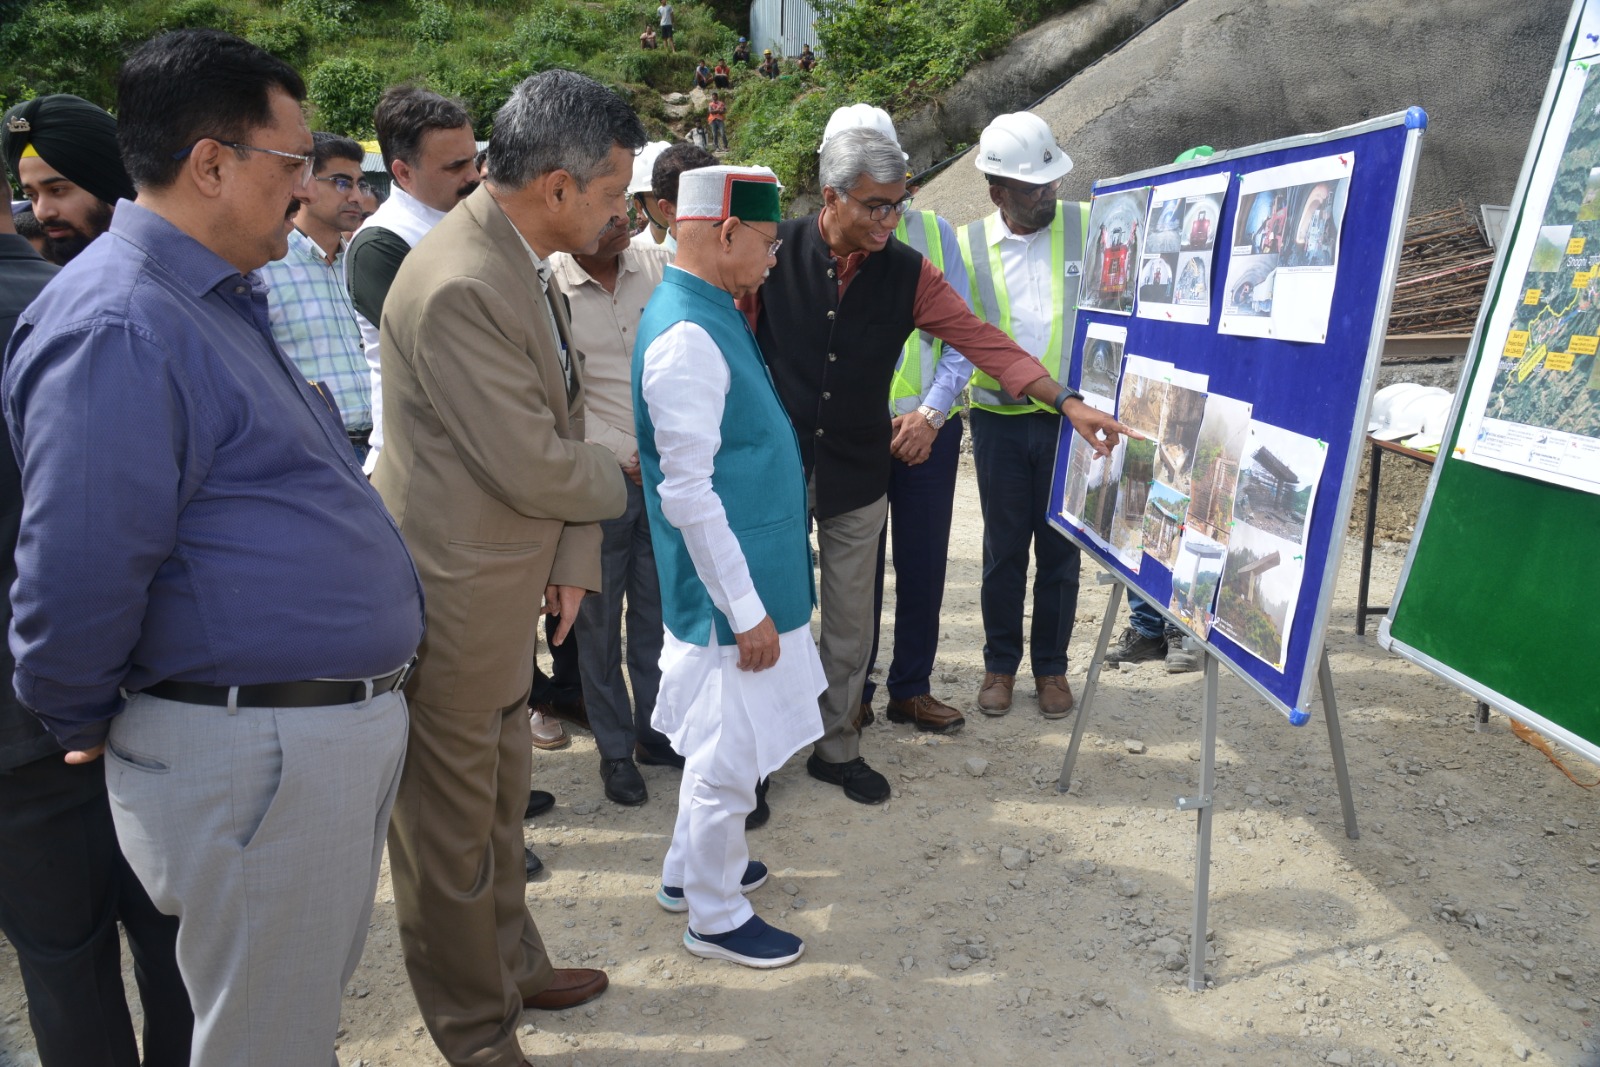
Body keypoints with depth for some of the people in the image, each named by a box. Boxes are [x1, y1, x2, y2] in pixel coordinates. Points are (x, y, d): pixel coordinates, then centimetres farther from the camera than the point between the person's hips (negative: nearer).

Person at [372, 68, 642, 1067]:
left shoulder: (525, 262, 7)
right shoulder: (459, 288, -26)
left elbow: (564, 418, 9)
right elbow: (534, 469, -24)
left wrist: (573, 556, 1)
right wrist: (619, 479, -3)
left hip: (505, 591, 10)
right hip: (454, 604, -10)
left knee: (499, 801, 25)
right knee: (451, 830, 10)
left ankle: (512, 965, 46)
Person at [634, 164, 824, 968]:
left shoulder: (710, 314, 9)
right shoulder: (686, 337, -22)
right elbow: (688, 496, -24)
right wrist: (746, 611, -19)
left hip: (755, 573, 10)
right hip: (731, 586, -10)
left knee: (722, 742, 23)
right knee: (729, 754, 5)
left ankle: (691, 869, 41)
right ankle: (714, 915, 25)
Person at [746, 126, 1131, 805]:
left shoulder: (908, 272, -1)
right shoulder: (775, 251, -7)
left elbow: (982, 342, -3)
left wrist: (1067, 402, -11)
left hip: (856, 473, 2)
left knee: (849, 615, 10)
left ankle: (836, 747, 28)